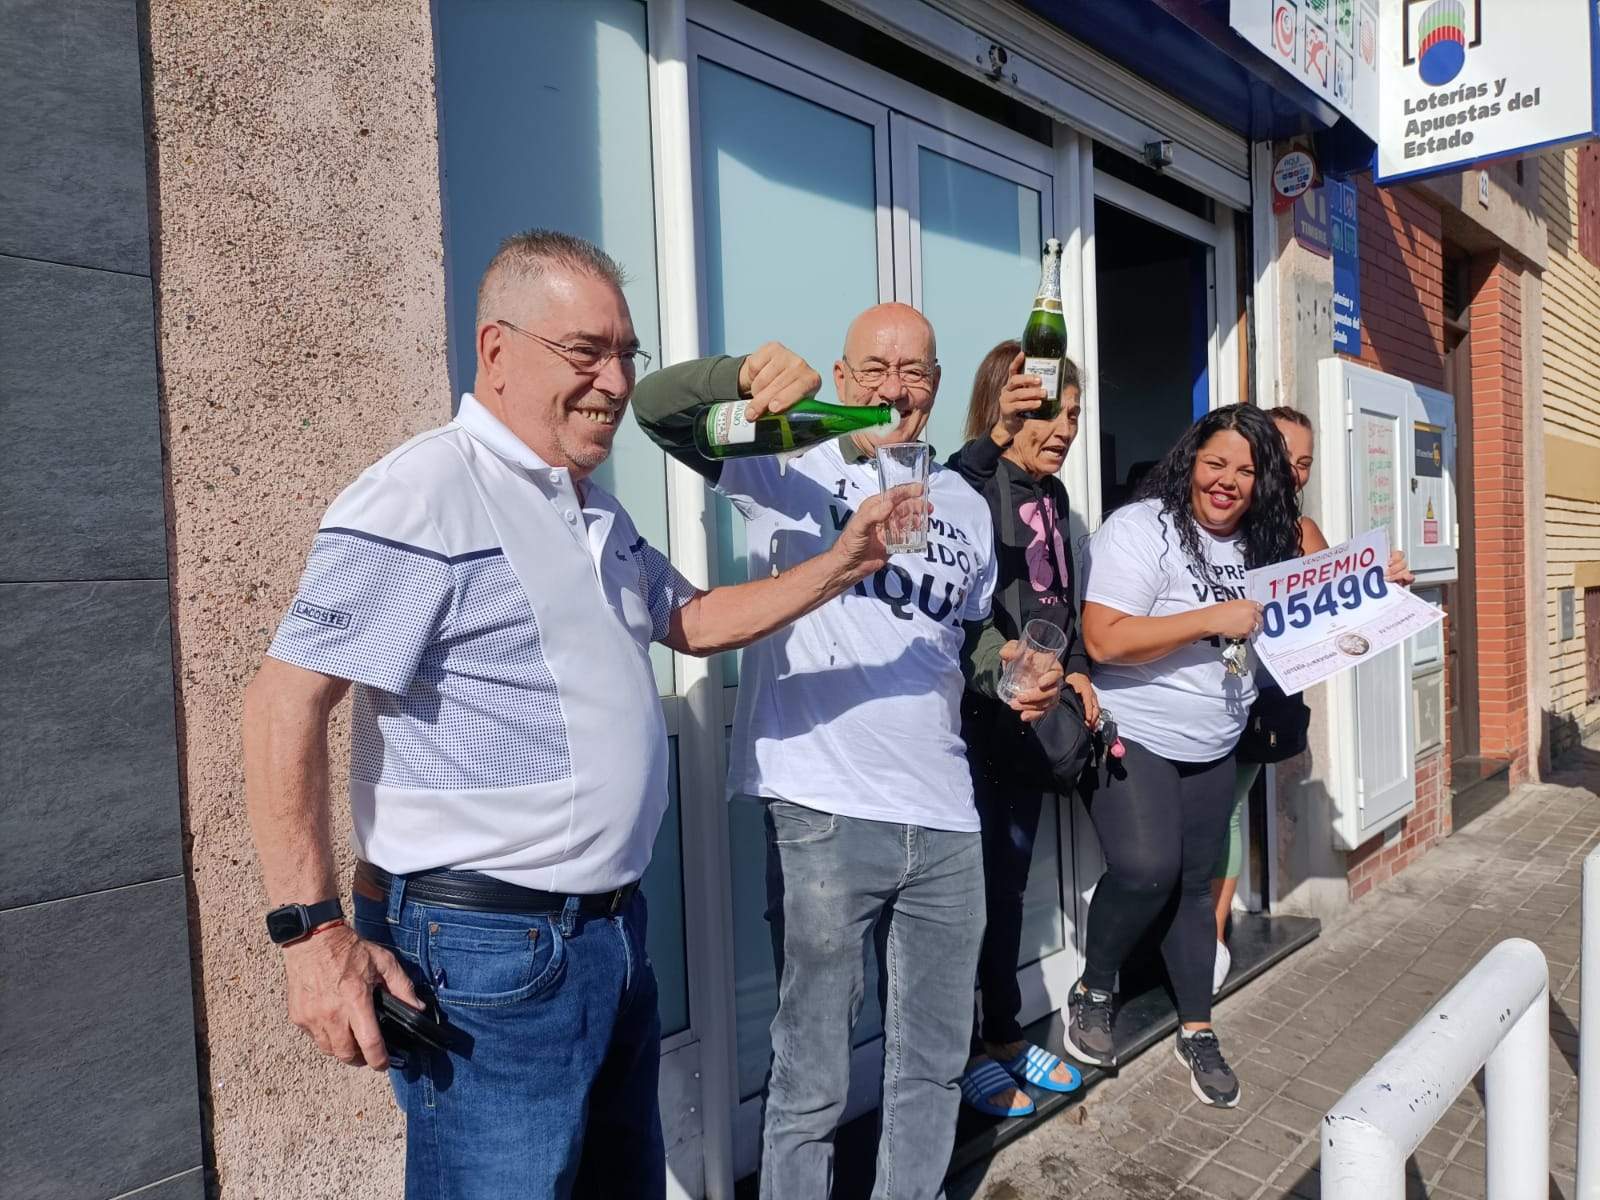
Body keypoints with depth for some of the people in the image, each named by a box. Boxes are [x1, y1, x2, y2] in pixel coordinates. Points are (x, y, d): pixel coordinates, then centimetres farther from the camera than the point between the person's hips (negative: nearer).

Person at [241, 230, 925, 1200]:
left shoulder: (595, 510, 12)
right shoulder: (425, 495, -17)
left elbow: (693, 620, 20)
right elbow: (286, 704, -19)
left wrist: (839, 567, 9)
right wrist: (314, 930, -20)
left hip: (615, 929, 9)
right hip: (487, 953, -9)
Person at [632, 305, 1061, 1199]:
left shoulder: (967, 506, 14)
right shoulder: (792, 466, -1)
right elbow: (657, 406, -13)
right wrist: (744, 377, -32)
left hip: (945, 822, 6)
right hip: (822, 817, -5)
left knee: (936, 1061, 21)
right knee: (813, 1080, 9)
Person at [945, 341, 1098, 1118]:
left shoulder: (1052, 495, 12)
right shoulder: (972, 484, -14)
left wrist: (1077, 671, 10)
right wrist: (994, 439, -48)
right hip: (978, 712, -8)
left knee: (1012, 878, 18)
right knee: (979, 880, 3)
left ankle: (1005, 1034, 34)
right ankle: (968, 1054, 21)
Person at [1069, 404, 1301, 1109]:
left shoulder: (1260, 544, 8)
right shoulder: (1141, 529, -16)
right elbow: (1103, 638, -25)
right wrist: (1213, 619, -26)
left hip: (1212, 747, 7)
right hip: (1131, 737, -7)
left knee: (1195, 883, 12)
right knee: (1146, 869, -21)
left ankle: (1197, 1032, 27)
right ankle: (1092, 991, 6)